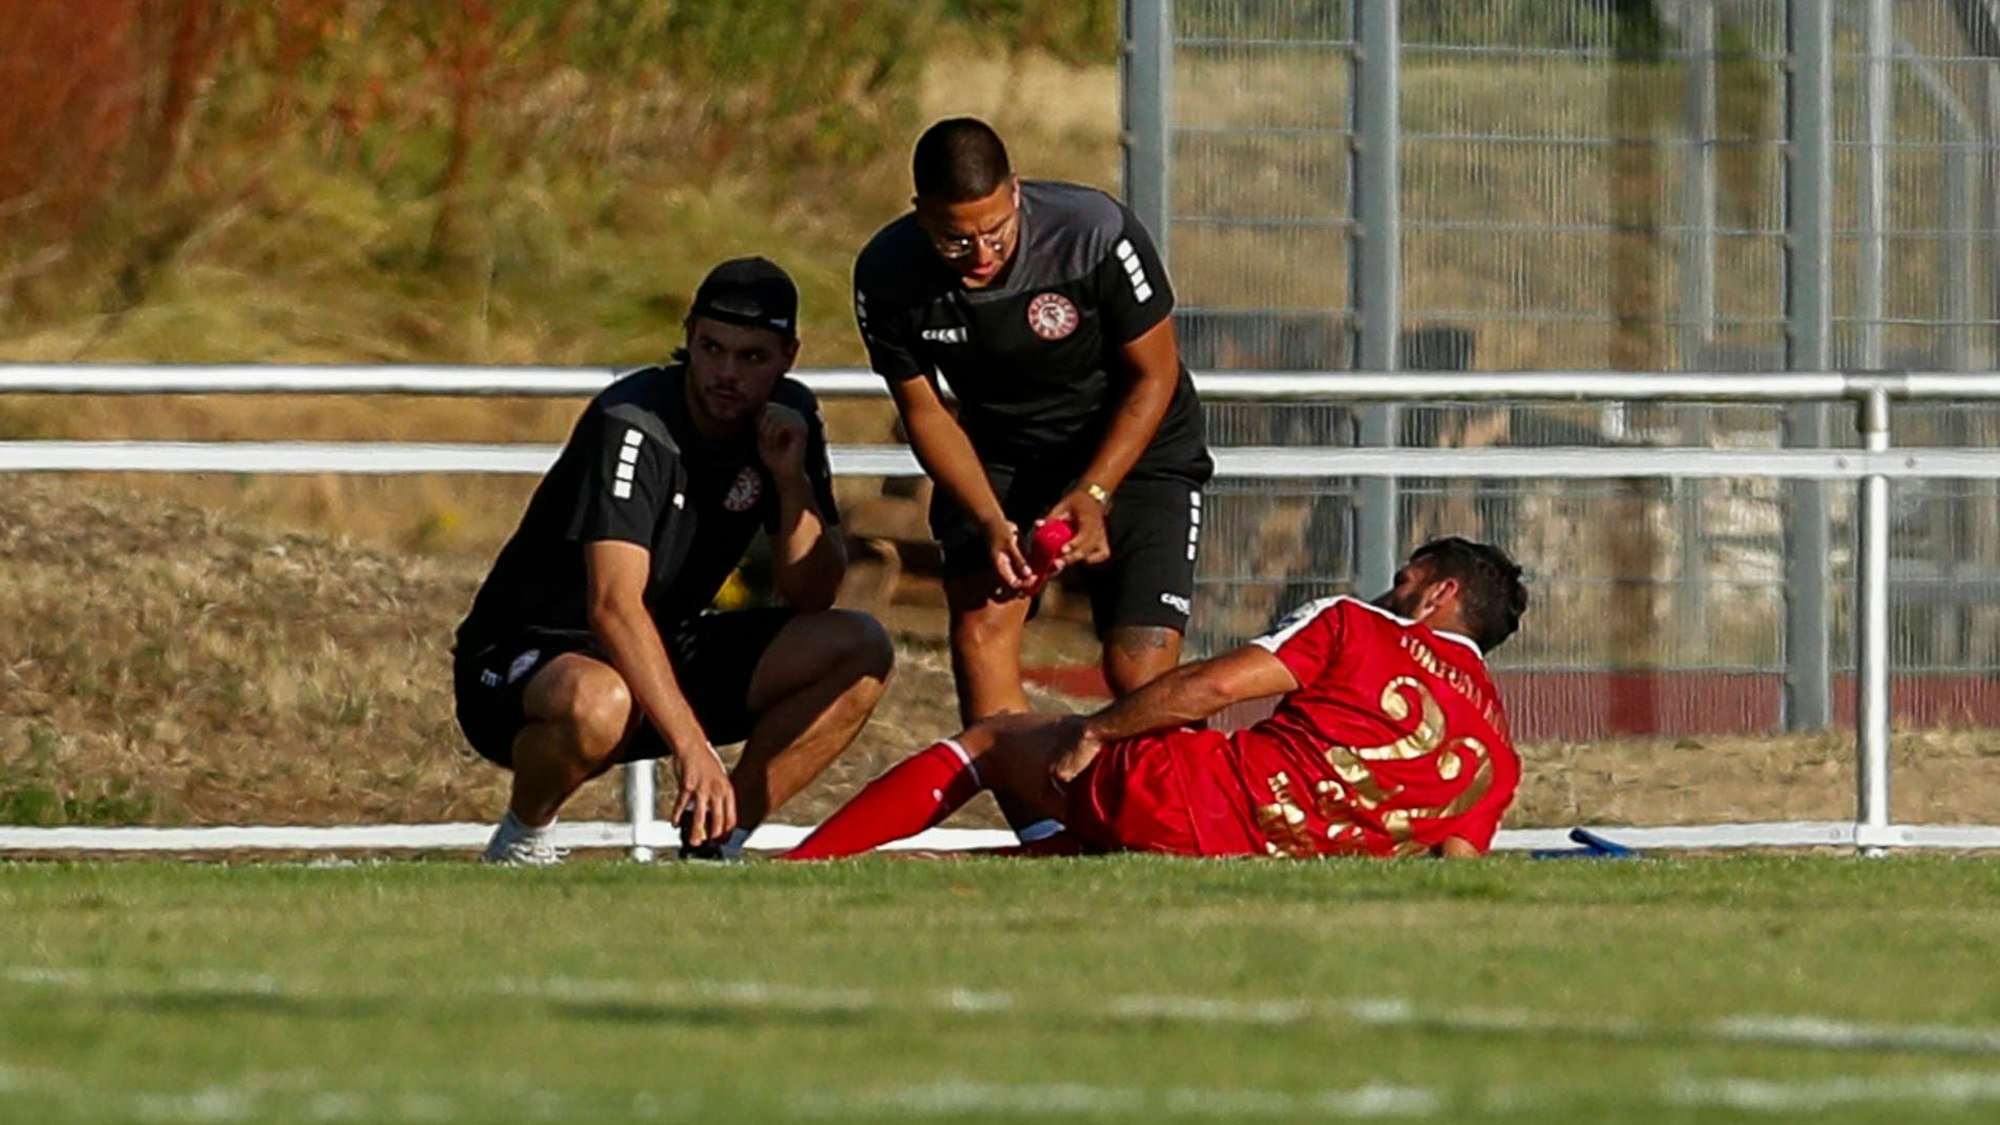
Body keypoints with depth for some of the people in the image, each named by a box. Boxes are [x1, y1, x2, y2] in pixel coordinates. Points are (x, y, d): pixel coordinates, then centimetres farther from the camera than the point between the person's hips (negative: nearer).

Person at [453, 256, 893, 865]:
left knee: (859, 648, -8)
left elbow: (813, 597, -1)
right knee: (597, 701, -41)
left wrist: (792, 478, -18)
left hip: (668, 659, 7)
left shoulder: (786, 419, -2)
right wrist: (692, 746, -44)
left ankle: (715, 844, -6)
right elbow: (613, 606, -35)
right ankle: (521, 842, -9)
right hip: (523, 655, -7)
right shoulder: (632, 424, -24)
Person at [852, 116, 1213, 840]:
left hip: (1132, 451, -2)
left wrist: (1092, 494, -24)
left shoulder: (1095, 233, -27)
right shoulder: (887, 275, -18)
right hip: (998, 457, 2)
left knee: (1139, 673, -15)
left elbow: (1153, 377, -14)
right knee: (979, 625, -21)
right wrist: (990, 522, -19)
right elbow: (923, 410, -5)